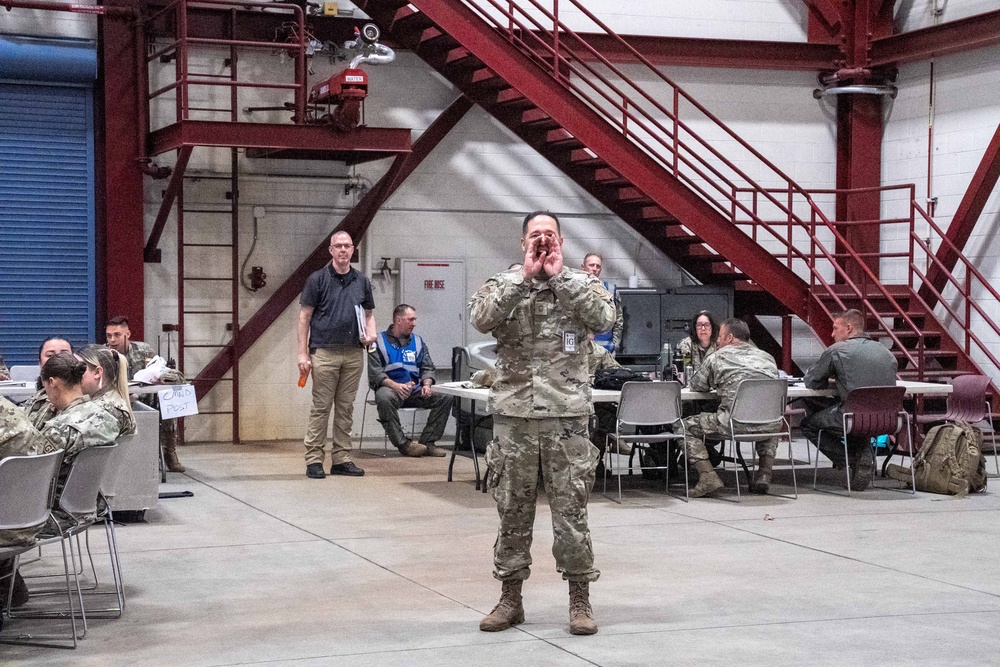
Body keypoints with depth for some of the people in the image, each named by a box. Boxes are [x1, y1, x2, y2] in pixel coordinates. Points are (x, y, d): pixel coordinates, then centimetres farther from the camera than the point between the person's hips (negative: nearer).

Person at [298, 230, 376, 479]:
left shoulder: (362, 281, 10)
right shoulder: (318, 279, -2)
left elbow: (369, 314, 19)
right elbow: (304, 317, -2)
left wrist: (371, 335, -3)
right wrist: (303, 353, -9)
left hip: (353, 353, 4)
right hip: (324, 353, -4)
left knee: (346, 408, 8)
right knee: (321, 407, -3)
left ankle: (341, 459, 13)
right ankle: (314, 459, 2)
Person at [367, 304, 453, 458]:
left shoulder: (418, 342, 19)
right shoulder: (379, 342, 3)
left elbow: (428, 368, 15)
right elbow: (375, 373, -6)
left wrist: (426, 385, -8)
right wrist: (396, 386, -24)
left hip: (415, 390, 4)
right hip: (390, 388, -4)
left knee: (445, 397, -19)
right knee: (384, 397, -40)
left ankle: (428, 442, -14)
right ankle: (402, 443, -32)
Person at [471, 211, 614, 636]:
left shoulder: (581, 285, 6)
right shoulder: (503, 285, 7)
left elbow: (603, 318, -15)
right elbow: (481, 319, -14)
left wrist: (559, 276, -10)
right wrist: (525, 277, -12)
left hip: (566, 415, -1)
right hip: (513, 414, 1)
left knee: (571, 511, 2)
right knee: (513, 510, 8)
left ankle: (580, 599, 12)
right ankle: (510, 598, 19)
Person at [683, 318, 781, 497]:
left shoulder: (718, 357, 11)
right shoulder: (767, 357, 22)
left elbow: (695, 386, 20)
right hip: (768, 425, 5)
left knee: (686, 426, 13)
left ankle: (708, 476, -2)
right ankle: (764, 474, 25)